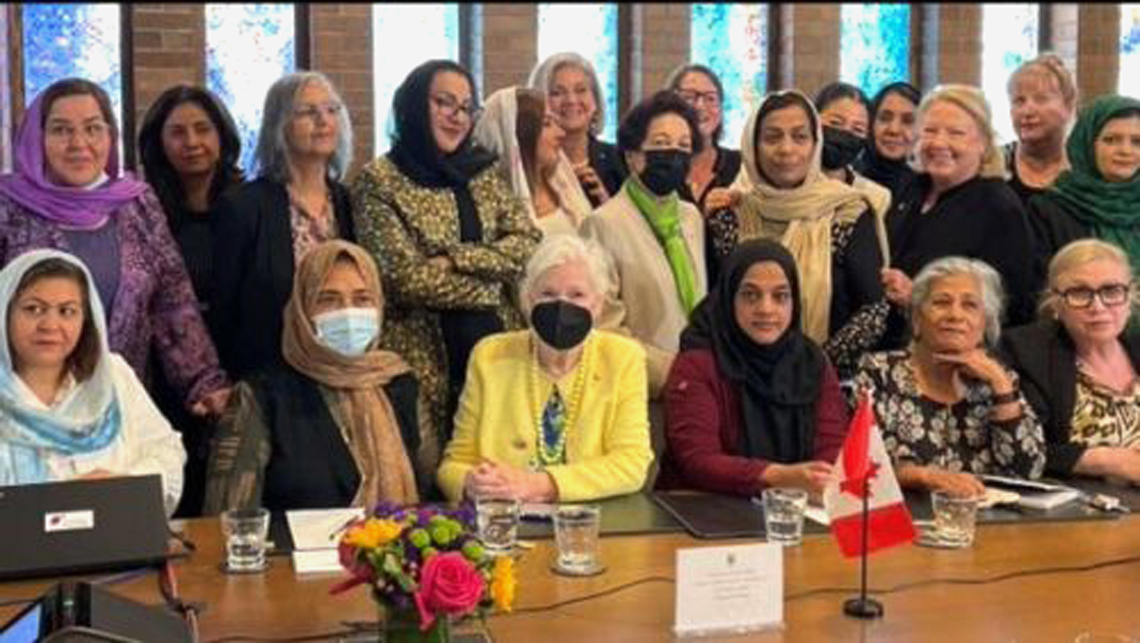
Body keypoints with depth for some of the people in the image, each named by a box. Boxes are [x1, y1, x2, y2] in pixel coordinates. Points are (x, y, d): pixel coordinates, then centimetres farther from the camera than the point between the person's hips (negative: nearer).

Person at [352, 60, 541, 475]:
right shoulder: (379, 181, -2)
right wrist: (493, 280, -5)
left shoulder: (484, 172, 13)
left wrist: (456, 256, -12)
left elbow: (529, 246, 1)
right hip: (424, 356, -4)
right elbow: (406, 276, -12)